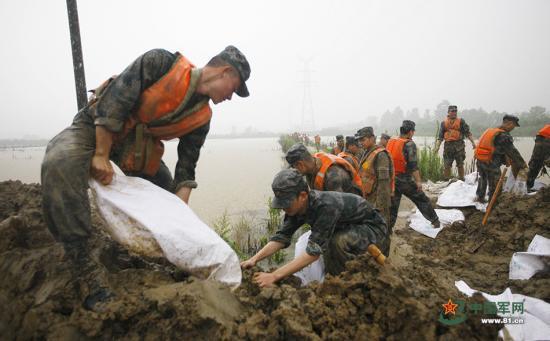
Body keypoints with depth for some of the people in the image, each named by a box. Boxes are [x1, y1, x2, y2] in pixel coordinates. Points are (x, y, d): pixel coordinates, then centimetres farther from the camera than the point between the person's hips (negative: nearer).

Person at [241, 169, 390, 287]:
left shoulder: (325, 206, -36)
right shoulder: (297, 205, -11)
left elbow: (314, 251, -39)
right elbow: (281, 236, -9)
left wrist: (274, 276, -40)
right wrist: (254, 259, -23)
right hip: (349, 229, 8)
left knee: (339, 242, -32)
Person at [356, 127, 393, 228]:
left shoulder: (380, 155, -16)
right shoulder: (367, 153, 12)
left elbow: (383, 181, -21)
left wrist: (380, 204, -23)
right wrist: (363, 197, 19)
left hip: (377, 199, -9)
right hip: (368, 199, 9)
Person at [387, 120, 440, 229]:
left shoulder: (390, 142, 5)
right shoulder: (409, 144, -13)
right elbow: (413, 165, -17)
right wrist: (418, 181, -13)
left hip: (391, 179, 5)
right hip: (405, 181, -5)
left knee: (392, 206, 12)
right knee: (422, 200, 14)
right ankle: (435, 221, 27)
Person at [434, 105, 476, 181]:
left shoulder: (461, 121, 7)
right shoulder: (444, 123, 10)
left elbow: (467, 133, 3)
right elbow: (440, 136, 9)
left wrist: (473, 142, -6)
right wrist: (437, 146, -1)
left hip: (459, 146, -1)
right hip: (448, 146, 1)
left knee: (460, 164, 5)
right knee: (447, 165, 2)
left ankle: (461, 179, 16)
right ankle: (446, 180, 13)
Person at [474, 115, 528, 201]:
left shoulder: (490, 130, 10)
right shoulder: (504, 136, -15)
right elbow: (513, 153, -13)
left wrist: (505, 160, 15)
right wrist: (523, 166, -4)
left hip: (479, 161, 8)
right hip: (491, 164, -8)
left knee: (483, 181, 28)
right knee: (494, 187, 8)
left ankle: (480, 198, 44)